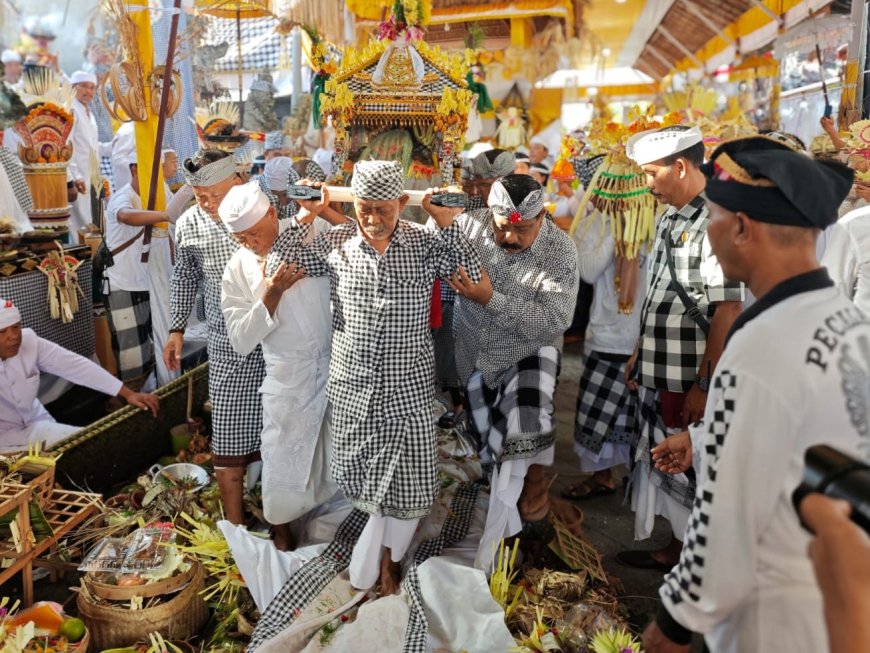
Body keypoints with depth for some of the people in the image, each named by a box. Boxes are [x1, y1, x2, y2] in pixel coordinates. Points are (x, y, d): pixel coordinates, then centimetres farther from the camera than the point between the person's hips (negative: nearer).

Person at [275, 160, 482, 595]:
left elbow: (472, 279, -9)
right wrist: (304, 219, -7)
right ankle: (385, 550, 37)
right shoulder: (335, 242, -1)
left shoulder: (425, 242, -3)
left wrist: (448, 222, -15)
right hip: (352, 385, 1)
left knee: (409, 482, 9)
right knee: (361, 478, 12)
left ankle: (386, 552, 34)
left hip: (409, 387, 0)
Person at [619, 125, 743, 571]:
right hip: (658, 375, 8)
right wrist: (640, 354, 17)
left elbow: (728, 310, -21)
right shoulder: (670, 219, 11)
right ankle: (676, 549, 36)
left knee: (693, 471, 6)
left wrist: (705, 385, -21)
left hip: (691, 382, -8)